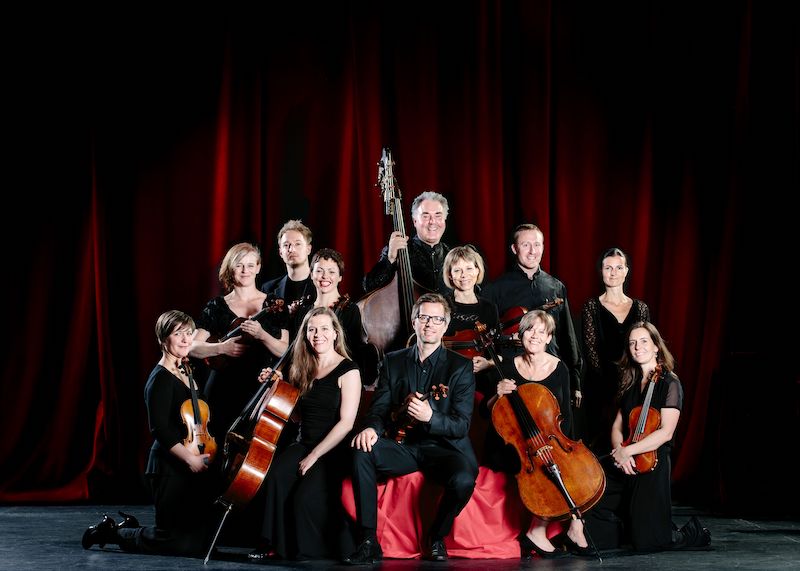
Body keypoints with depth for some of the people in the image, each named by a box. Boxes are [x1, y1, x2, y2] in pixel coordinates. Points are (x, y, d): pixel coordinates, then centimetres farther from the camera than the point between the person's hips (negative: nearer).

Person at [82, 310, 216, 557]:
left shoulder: (185, 373, 14)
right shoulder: (161, 378, -13)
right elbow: (159, 429, -20)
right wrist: (190, 458, -24)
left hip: (190, 467, 9)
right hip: (169, 468, -9)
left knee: (198, 537, 12)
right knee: (181, 543, -7)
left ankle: (130, 527, 28)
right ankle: (112, 532, 11)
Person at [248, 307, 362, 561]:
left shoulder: (348, 371, -4)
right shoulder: (303, 370, 14)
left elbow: (346, 423, -12)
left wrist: (314, 455, -17)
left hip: (333, 451, -5)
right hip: (303, 444, 5)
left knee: (306, 496, -31)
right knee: (276, 476, -28)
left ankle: (310, 549, -8)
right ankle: (272, 542, -22)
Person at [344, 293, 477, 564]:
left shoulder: (460, 367, 0)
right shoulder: (393, 361, 11)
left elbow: (461, 425, -7)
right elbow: (379, 407, 4)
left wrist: (430, 417, -28)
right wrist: (371, 428, -21)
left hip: (443, 448, -2)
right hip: (403, 446, 3)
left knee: (463, 480, -34)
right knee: (361, 451, -27)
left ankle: (437, 537, -1)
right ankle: (369, 542, -23)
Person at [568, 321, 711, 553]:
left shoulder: (670, 383, -6)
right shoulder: (630, 384, 16)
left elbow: (666, 432, -15)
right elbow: (617, 426, 13)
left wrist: (628, 450, -18)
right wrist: (618, 450, -9)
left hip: (651, 464, -6)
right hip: (623, 465, 6)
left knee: (647, 542, -4)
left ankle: (695, 533, 21)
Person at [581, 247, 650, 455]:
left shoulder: (640, 308, 10)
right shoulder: (592, 307, 2)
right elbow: (590, 350, -4)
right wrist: (607, 380, -13)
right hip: (601, 384, -2)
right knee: (600, 438, 0)